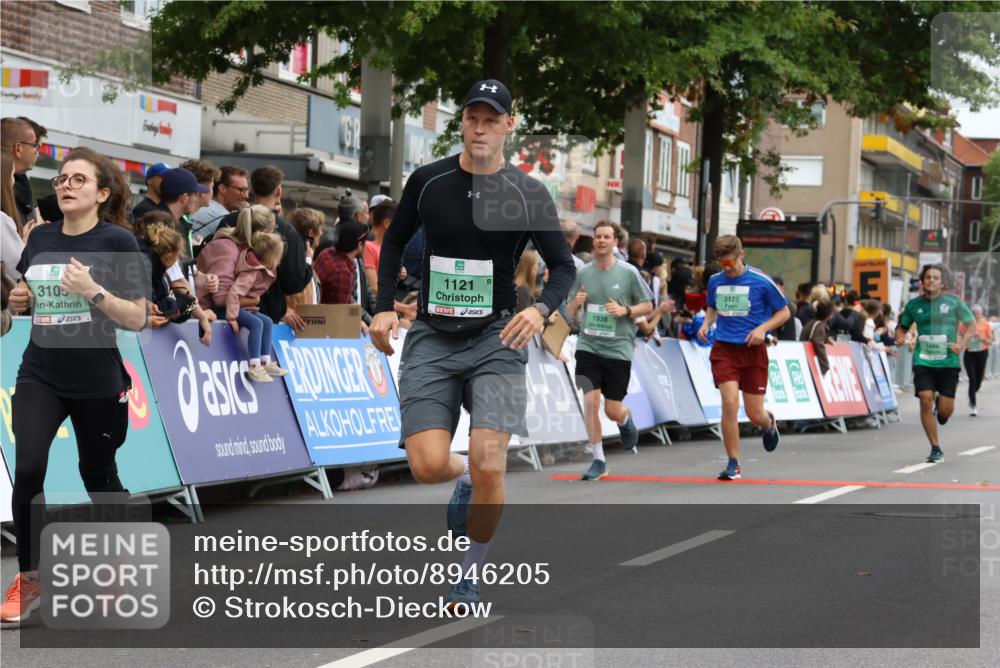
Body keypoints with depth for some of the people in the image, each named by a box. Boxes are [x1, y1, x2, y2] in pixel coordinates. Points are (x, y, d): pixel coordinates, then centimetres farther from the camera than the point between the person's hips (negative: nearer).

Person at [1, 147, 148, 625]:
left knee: (98, 477, 9)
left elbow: (137, 319, -11)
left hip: (97, 383, -3)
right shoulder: (40, 238, 5)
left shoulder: (117, 241, -9)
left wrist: (94, 291, -25)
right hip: (40, 375, 3)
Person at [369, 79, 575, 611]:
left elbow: (563, 266, 5)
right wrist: (384, 306, 6)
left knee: (489, 465, -15)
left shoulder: (528, 194, -2)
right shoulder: (427, 181, 2)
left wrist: (541, 309, -15)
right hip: (431, 337, 1)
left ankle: (472, 574, 8)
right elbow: (395, 241, 18)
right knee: (428, 466, -13)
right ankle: (465, 478, 25)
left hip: (495, 338, -1)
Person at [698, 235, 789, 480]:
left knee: (755, 415, 1)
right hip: (724, 349, 2)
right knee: (730, 403, -16)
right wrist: (706, 323, 3)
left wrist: (763, 328, -14)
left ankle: (769, 424, 42)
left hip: (753, 350, -2)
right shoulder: (715, 281, 5)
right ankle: (733, 464, -6)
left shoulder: (761, 281, -7)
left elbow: (784, 312, 2)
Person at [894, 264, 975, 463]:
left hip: (948, 361, -1)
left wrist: (962, 343, -12)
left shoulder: (953, 302, -2)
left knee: (945, 411, -2)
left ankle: (941, 404, 39)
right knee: (925, 400, -15)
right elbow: (903, 326, 17)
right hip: (923, 361, 1)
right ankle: (936, 449, -2)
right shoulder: (914, 304, 4)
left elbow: (971, 326, 5)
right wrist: (899, 337, -6)